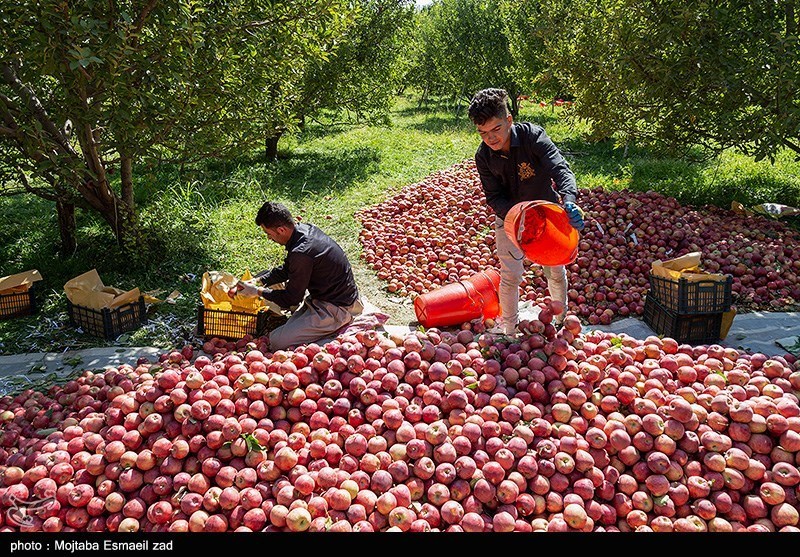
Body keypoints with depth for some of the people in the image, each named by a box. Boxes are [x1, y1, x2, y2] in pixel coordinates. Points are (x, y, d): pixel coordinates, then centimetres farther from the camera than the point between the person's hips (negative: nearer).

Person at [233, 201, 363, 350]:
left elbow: (292, 299, -16)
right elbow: (286, 270, 14)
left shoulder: (301, 253, -29)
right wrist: (257, 281, 5)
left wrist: (257, 291, -5)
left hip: (336, 310, -10)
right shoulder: (305, 229, -1)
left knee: (277, 341, -16)